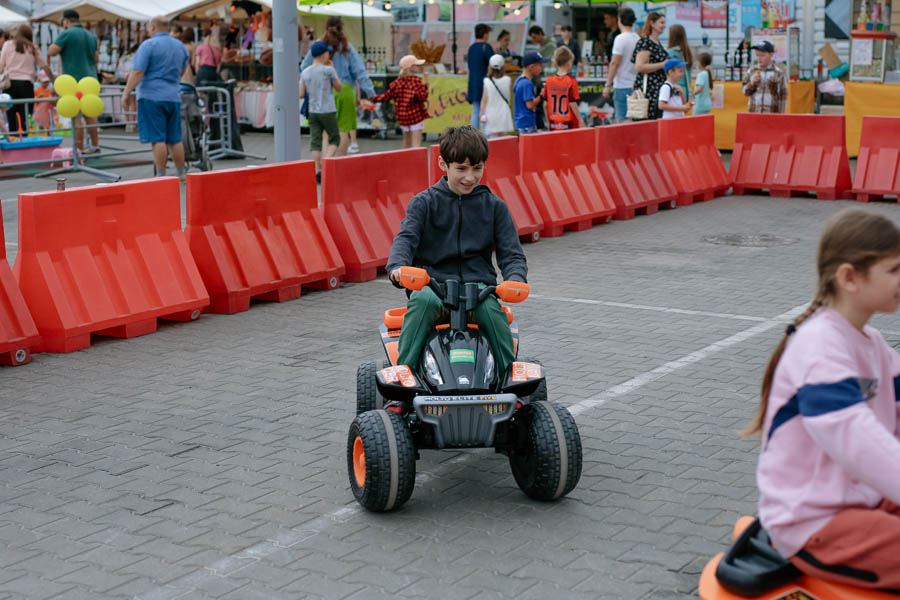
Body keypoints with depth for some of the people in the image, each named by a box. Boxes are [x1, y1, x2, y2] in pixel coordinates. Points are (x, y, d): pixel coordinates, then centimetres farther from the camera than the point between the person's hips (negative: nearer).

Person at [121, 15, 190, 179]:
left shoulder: (148, 45, -9)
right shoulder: (179, 46, 11)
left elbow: (137, 72, -16)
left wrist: (126, 92, -11)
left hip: (151, 96, -6)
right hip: (173, 96, 6)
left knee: (157, 139, -5)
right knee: (175, 139, 13)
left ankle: (161, 175, -6)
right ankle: (181, 173, 18)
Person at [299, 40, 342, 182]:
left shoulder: (305, 72, 4)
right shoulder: (328, 70, -9)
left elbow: (301, 94, 3)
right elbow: (339, 87, 3)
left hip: (313, 112, 4)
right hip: (328, 112, -4)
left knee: (315, 141, 5)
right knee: (334, 139, 9)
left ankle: (318, 171, 1)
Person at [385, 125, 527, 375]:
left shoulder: (494, 206, 10)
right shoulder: (424, 202, 6)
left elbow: (511, 253, 8)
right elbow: (406, 238, -7)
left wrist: (515, 279, -16)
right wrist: (397, 267, -31)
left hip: (478, 284, 1)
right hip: (433, 281, -1)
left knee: (492, 310, -32)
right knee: (423, 301, -35)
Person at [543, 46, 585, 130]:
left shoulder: (549, 80, 2)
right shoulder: (571, 80, -10)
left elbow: (545, 105, 4)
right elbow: (572, 104, -12)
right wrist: (581, 121, -4)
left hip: (554, 125, 4)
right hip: (569, 124, -4)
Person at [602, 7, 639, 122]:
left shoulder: (621, 38, -11)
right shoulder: (638, 38, 12)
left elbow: (615, 63, -16)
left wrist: (607, 85, -13)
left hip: (622, 87, -7)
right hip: (635, 86, 7)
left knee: (623, 121, -8)